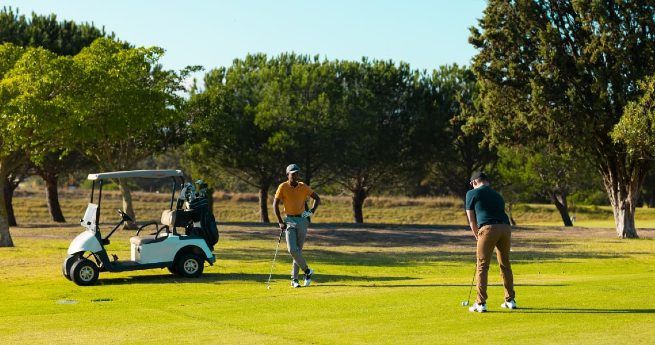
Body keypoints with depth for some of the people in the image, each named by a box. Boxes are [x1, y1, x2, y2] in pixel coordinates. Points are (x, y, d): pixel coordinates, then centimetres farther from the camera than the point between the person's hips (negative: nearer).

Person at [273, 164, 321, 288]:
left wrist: (312, 211, -7)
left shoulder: (303, 187, -1)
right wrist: (280, 222, -9)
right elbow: (275, 204, -3)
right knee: (292, 249, -14)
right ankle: (307, 271, 5)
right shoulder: (283, 187, -5)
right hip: (289, 220, -1)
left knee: (298, 250, 1)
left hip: (302, 220, 1)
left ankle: (294, 279, 10)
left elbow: (317, 198, 9)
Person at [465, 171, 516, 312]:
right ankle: (510, 300, 25)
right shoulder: (497, 195, 28)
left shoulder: (472, 193, 12)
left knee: (482, 266, 2)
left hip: (488, 228, -5)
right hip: (505, 228, 5)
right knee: (505, 265, 19)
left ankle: (481, 303, -1)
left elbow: (471, 220, 14)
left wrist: (477, 236, 27)